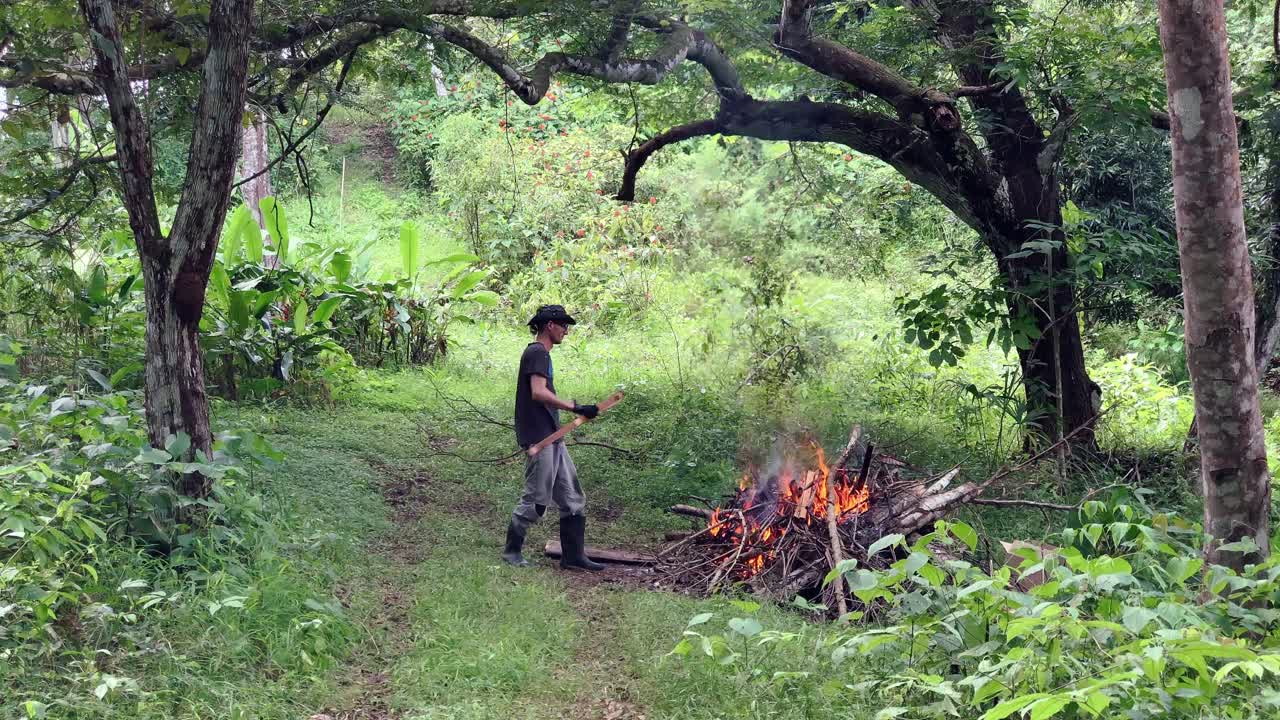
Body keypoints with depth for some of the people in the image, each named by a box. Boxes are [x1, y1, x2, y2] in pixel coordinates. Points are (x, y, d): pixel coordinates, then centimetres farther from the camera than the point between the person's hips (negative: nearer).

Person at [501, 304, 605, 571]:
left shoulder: (540, 353, 19)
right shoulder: (537, 352, -12)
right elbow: (539, 392, -24)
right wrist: (576, 408, -25)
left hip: (552, 437, 10)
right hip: (539, 439, -10)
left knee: (573, 499, 9)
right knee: (536, 499, -3)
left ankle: (574, 556, 13)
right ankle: (512, 550, 11)